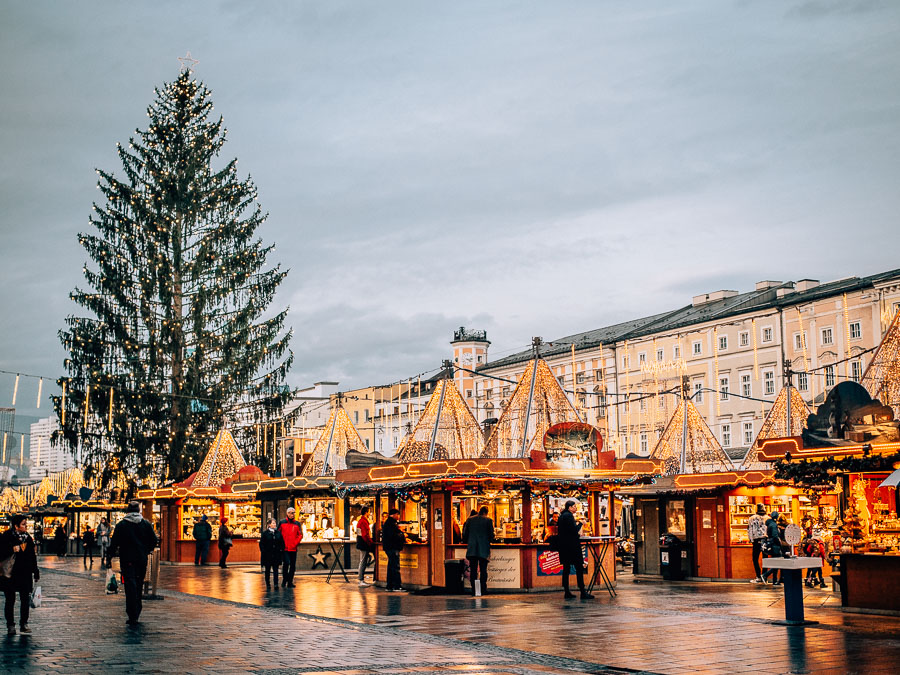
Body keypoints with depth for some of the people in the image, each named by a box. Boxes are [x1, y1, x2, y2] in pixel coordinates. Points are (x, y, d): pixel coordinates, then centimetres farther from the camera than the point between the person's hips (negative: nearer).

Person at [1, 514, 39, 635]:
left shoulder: (28, 538, 8)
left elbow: (32, 556, 14)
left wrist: (36, 572, 15)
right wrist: (12, 550, -28)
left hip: (25, 574, 4)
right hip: (10, 574, -4)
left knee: (26, 599, 4)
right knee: (10, 600, 5)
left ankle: (24, 624, 16)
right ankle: (10, 625, 15)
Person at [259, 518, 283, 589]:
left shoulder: (278, 533, 7)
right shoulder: (265, 533, -1)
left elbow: (282, 543, 12)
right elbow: (261, 544, -1)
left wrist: (281, 550, 1)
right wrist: (263, 551, -9)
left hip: (276, 555, 2)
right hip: (267, 555, -2)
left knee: (275, 569, -3)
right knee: (267, 570, 7)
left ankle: (276, 584, -7)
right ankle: (268, 585, 14)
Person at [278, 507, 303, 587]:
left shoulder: (297, 524, 9)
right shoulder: (282, 523, 6)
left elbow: (300, 535, 11)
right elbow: (278, 534, 8)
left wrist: (296, 543, -1)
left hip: (293, 548, 3)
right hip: (285, 548, -3)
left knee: (293, 566, 4)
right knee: (287, 562, -17)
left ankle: (290, 582, 14)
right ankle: (284, 579, 2)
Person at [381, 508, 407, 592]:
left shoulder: (388, 522, 19)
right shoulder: (391, 523, -14)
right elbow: (393, 536, -22)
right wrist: (403, 536, -9)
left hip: (388, 547, 11)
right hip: (393, 547, -11)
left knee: (391, 567, 13)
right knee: (396, 567, -10)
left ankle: (390, 586, 15)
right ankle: (397, 586, -11)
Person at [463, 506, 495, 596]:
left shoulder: (469, 520, 5)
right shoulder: (488, 520, -2)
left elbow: (465, 534, 6)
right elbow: (491, 535, 1)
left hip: (472, 549, 2)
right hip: (484, 549, -2)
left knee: (473, 570, 4)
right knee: (483, 570, 4)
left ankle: (474, 591, 1)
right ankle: (483, 590, 2)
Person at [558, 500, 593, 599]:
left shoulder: (562, 515, 15)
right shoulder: (569, 515, -13)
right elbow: (574, 530, -18)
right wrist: (580, 523, -5)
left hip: (564, 545, 10)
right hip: (572, 546, -10)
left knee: (566, 568, 9)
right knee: (579, 568, -6)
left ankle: (567, 592, 10)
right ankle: (583, 592, -7)